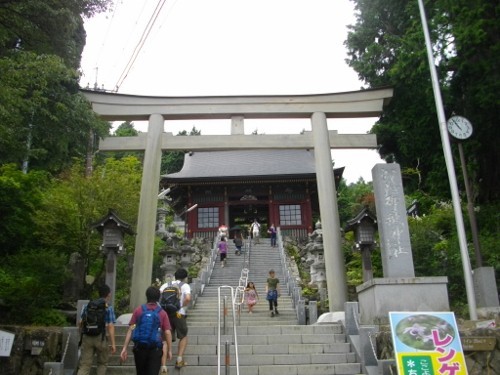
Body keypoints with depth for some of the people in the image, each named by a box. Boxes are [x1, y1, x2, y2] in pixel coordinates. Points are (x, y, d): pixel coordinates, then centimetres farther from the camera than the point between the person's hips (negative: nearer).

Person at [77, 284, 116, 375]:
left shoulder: (87, 306, 9)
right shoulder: (108, 308, -4)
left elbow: (81, 323, 12)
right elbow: (110, 326, -10)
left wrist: (82, 335, 29)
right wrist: (113, 344, -10)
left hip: (87, 337, 3)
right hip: (100, 338, -3)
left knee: (84, 365, 3)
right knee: (102, 363, 17)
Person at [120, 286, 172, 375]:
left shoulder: (138, 310, 1)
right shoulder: (162, 313, -1)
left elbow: (130, 330, -3)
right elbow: (168, 333, -6)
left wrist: (125, 348, -2)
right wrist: (169, 350, 1)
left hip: (139, 348, 2)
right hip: (155, 349, -2)